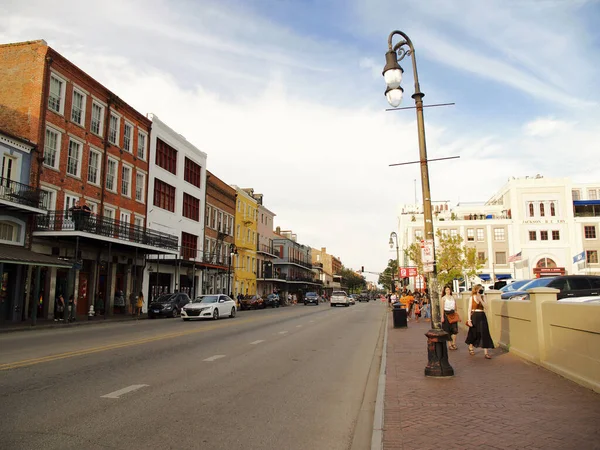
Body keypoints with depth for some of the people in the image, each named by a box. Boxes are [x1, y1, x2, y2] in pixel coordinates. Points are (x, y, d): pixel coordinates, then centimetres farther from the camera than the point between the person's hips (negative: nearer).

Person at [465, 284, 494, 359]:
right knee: (473, 333, 10)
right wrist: (469, 319, -9)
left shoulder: (482, 298, 4)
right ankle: (470, 348, 35)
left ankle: (486, 353, -2)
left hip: (482, 316, 2)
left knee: (484, 333, -4)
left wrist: (480, 299, -17)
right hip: (475, 316, -2)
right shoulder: (472, 298, -3)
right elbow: (469, 309, -4)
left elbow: (485, 307, -8)